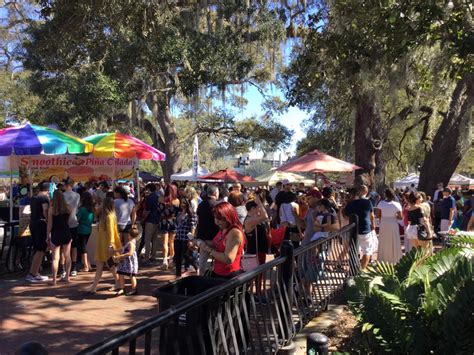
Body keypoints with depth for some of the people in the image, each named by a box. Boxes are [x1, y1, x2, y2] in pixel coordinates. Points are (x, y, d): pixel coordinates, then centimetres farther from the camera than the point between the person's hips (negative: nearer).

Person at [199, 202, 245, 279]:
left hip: (230, 276, -8)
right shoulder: (222, 230, 5)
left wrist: (208, 249, -20)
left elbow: (228, 259, -28)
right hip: (217, 273, 8)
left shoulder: (235, 233, -22)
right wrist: (204, 243, -2)